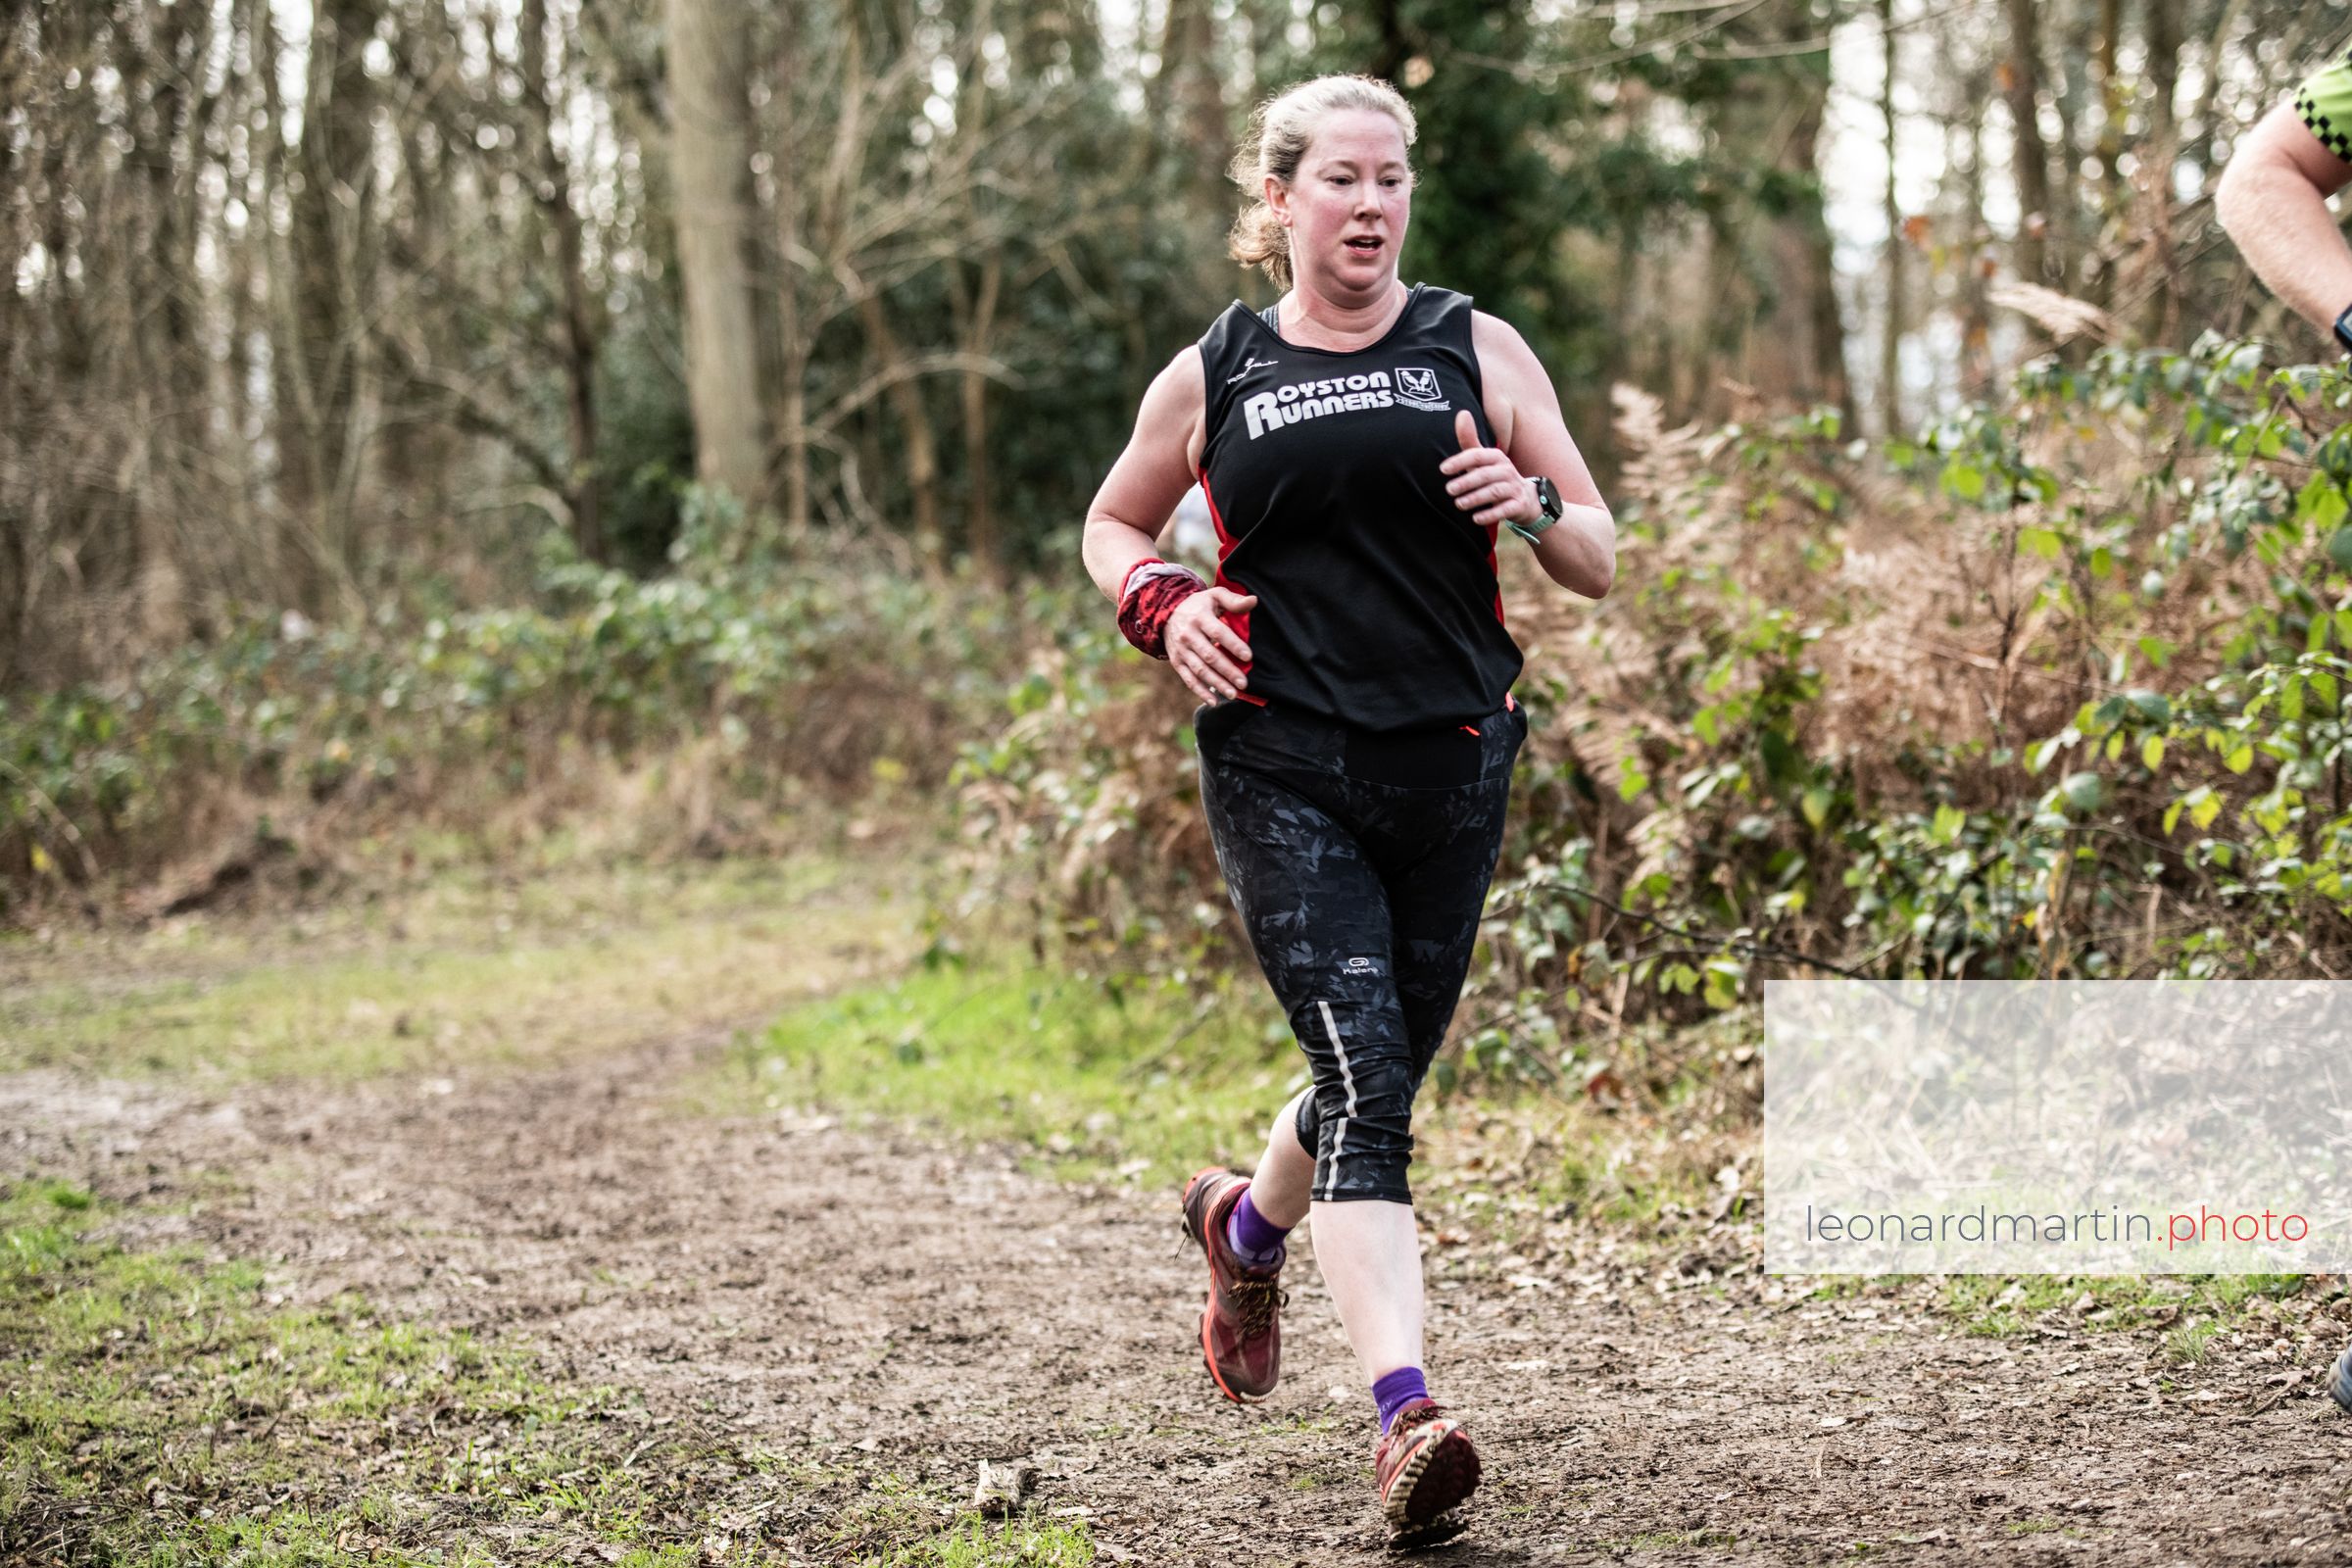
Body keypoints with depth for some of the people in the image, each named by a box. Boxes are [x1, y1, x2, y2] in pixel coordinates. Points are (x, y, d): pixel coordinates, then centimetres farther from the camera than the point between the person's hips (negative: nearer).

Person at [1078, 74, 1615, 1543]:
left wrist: (1530, 510, -15)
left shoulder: (1477, 350, 7)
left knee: (1384, 1080, 13)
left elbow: (1602, 562, 8)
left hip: (1450, 770, 2)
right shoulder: (1213, 376, 7)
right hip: (1281, 772, -2)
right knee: (1362, 1074, -16)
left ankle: (1248, 1225, 45)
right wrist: (1164, 607, 0)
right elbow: (1111, 526, 22)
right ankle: (1407, 1416, -21)